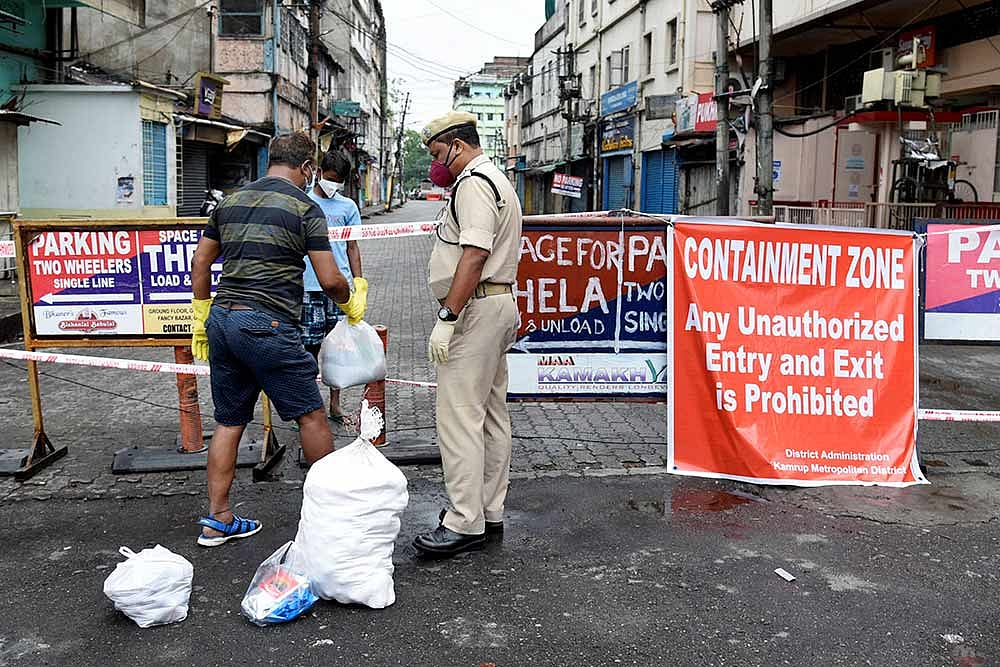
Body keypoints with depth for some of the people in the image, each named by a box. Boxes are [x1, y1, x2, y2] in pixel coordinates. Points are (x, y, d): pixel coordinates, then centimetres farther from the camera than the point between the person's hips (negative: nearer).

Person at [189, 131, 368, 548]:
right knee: (310, 415, 6)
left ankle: (217, 520, 17)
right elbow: (329, 280, -7)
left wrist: (202, 318, 24)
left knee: (229, 421, 14)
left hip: (221, 319, 7)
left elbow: (200, 263, 17)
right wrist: (351, 302, 13)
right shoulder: (305, 208, -4)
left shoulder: (231, 201, 15)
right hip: (267, 325, -7)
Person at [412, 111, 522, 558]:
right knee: (491, 415, 13)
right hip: (501, 304, 11)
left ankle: (465, 523, -6)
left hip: (476, 309, -11)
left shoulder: (473, 183, -11)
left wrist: (447, 318, -24)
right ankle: (490, 511, 21)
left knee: (459, 417, -9)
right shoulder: (497, 181, 23)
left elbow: (474, 255, -23)